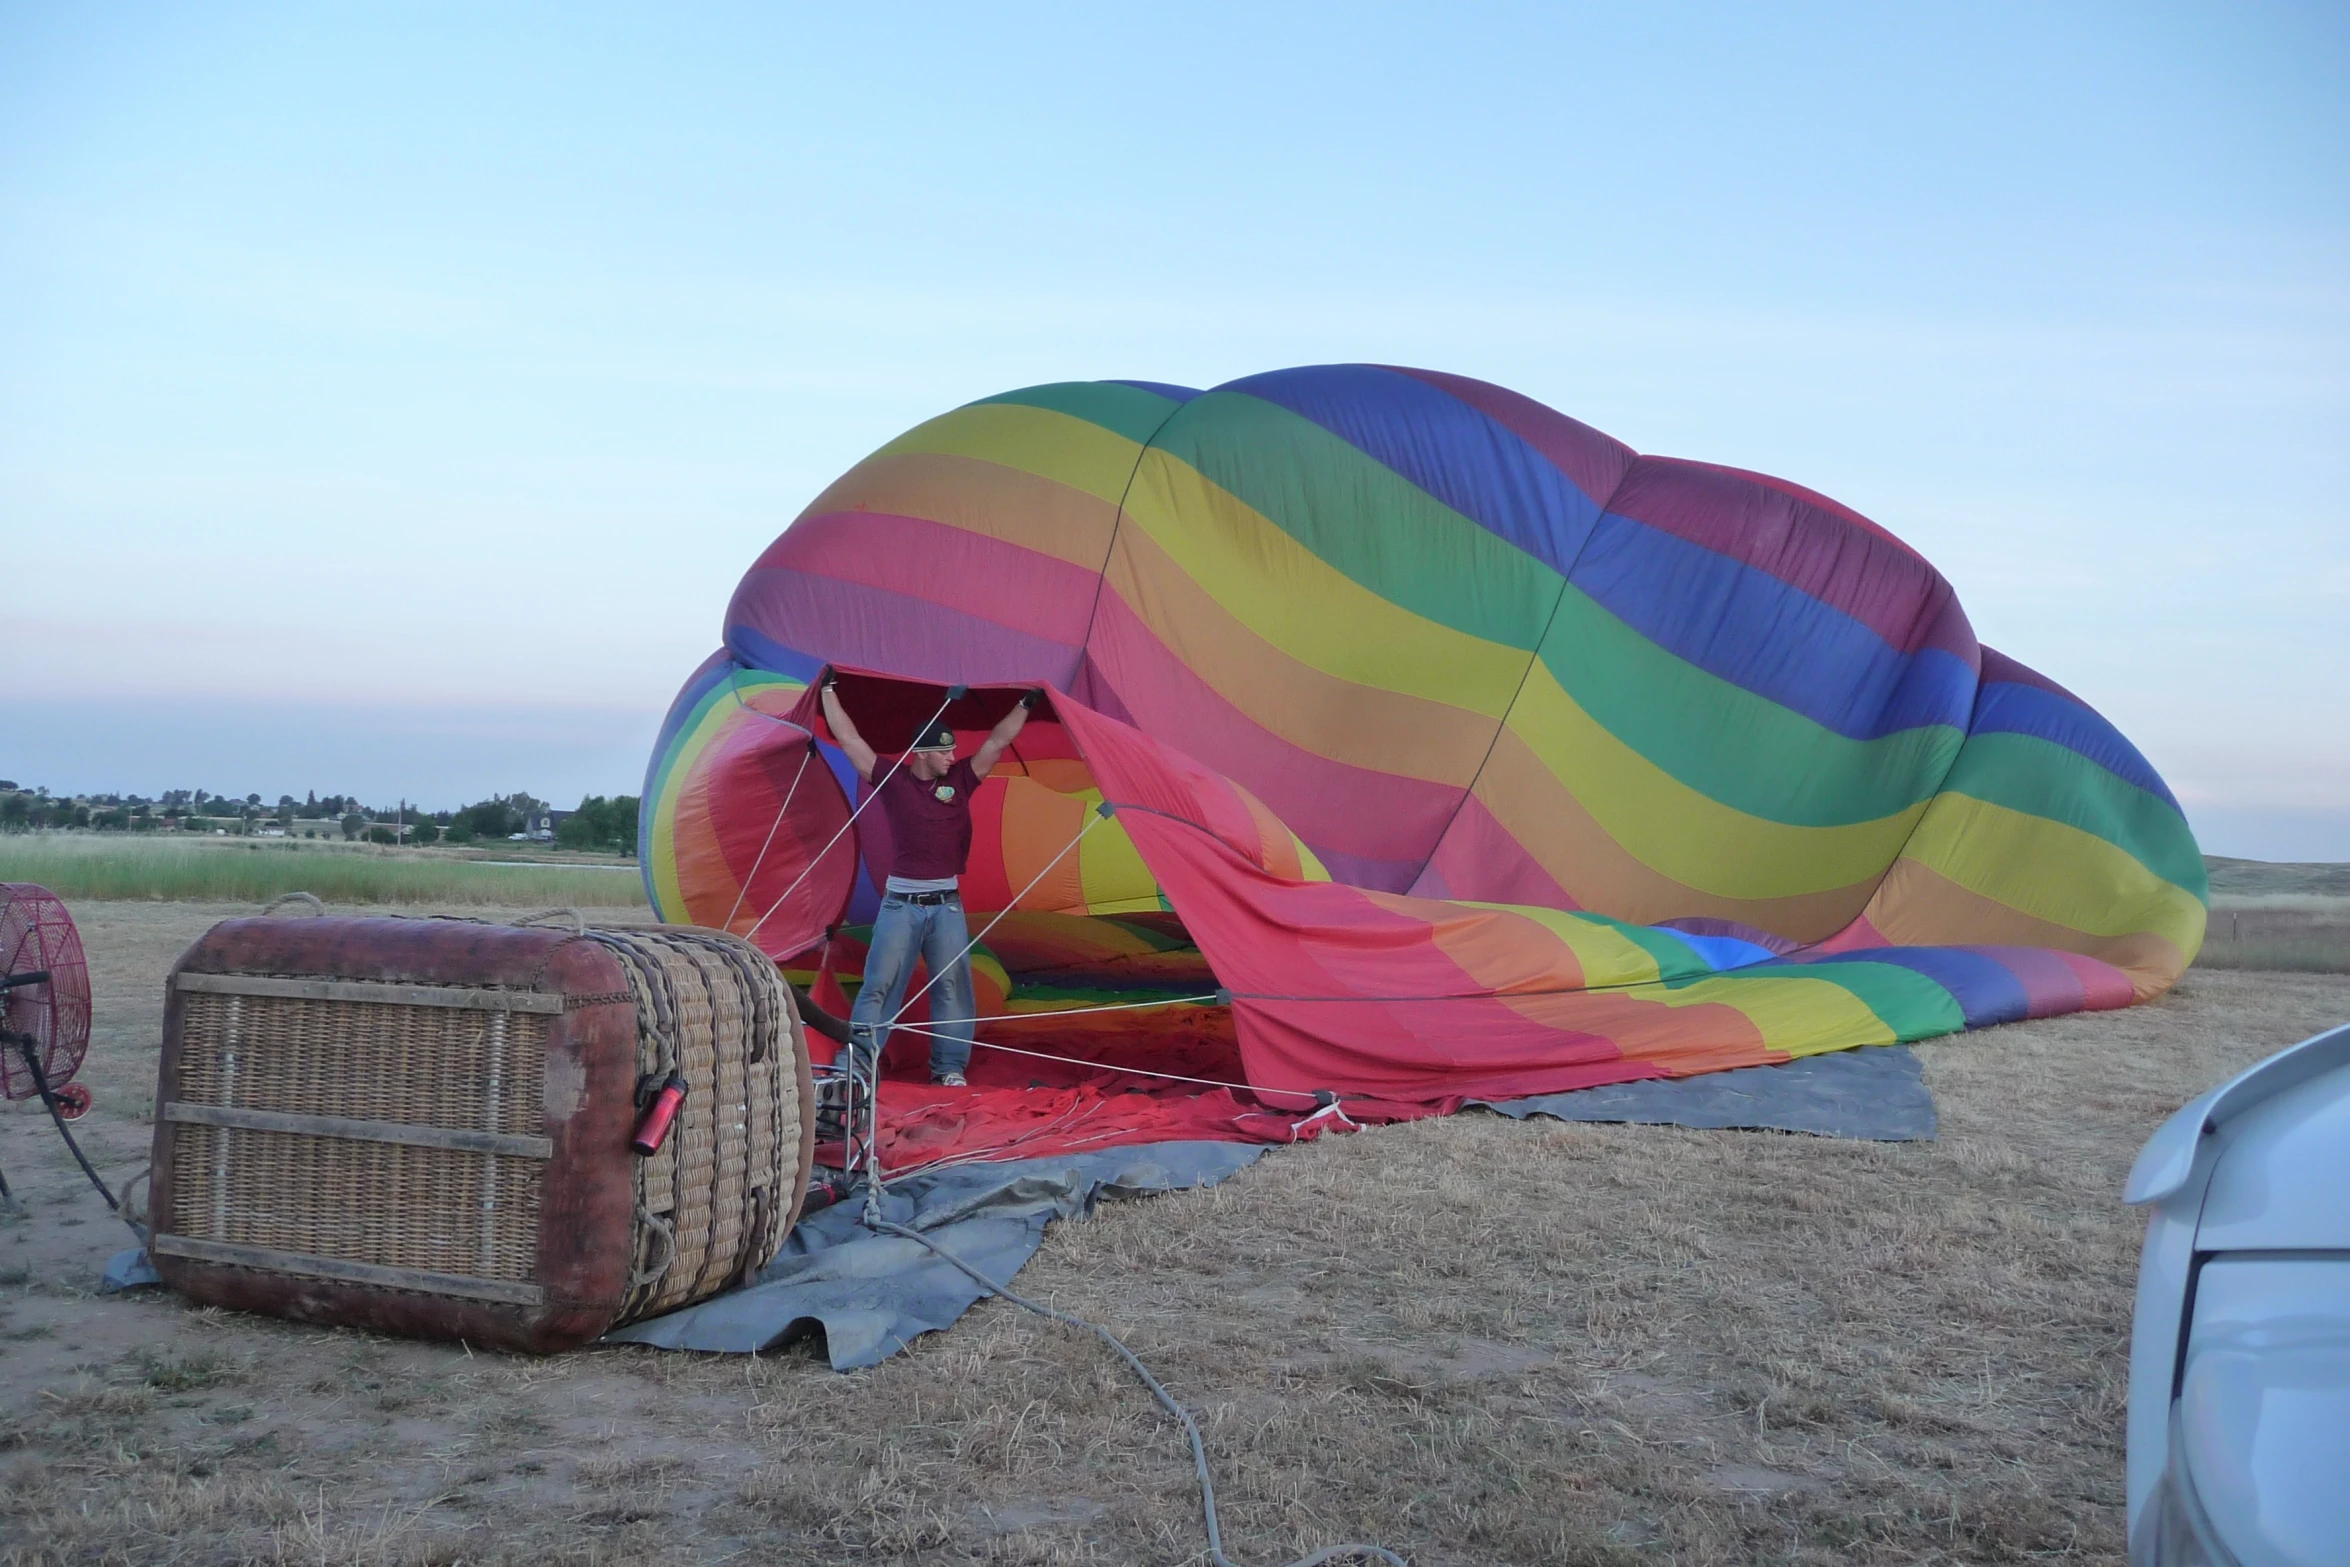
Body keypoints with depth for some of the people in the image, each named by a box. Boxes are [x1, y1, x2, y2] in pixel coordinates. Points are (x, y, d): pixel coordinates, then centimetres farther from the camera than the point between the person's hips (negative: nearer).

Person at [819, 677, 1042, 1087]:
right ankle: (857, 1060, 2)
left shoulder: (959, 781, 5)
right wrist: (829, 691, 3)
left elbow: (997, 742, 6)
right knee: (879, 983, -2)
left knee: (952, 985, 1)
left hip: (946, 904, 2)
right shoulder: (892, 780, -1)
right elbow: (849, 739, 0)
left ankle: (950, 1067, 8)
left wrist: (1025, 705, 4)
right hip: (900, 903, -2)